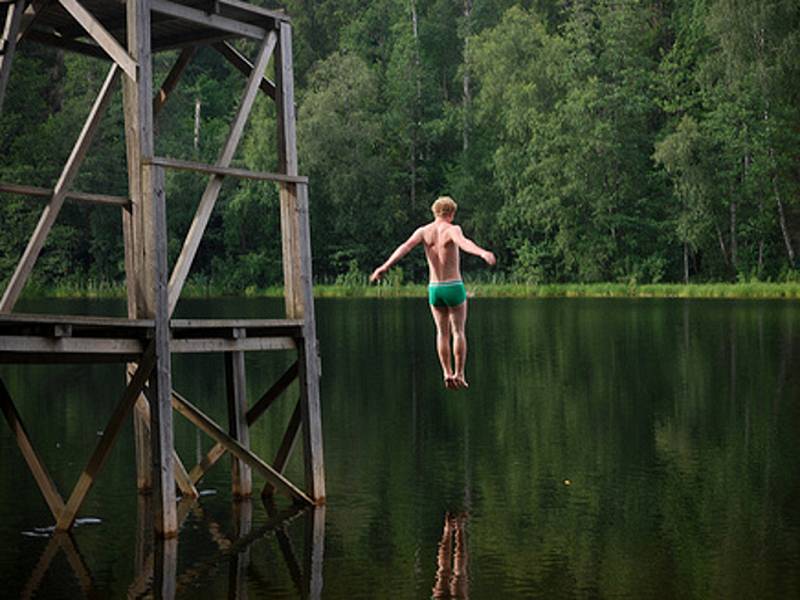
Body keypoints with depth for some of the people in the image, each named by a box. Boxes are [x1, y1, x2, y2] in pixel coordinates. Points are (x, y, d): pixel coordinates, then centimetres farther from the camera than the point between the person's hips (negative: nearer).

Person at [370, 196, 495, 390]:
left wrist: (384, 267, -22)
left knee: (442, 332, 12)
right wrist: (482, 253, -52)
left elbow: (404, 247, -14)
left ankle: (447, 372, 4)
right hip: (454, 287, -4)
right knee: (459, 332, 7)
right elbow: (464, 243, -34)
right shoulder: (452, 229, -11)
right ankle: (459, 373, 3)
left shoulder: (423, 231, 1)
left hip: (434, 288, 4)